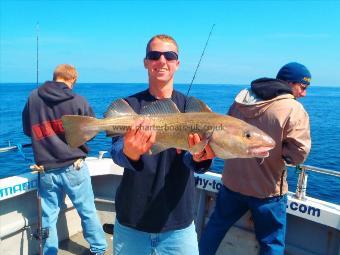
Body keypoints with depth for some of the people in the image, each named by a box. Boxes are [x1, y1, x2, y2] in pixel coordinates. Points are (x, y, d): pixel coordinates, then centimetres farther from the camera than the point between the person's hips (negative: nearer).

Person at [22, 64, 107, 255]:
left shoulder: (33, 98, 0)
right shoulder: (78, 101, -10)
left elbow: (27, 130, 11)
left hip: (47, 170, 3)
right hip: (74, 167, -2)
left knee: (49, 216, 15)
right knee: (88, 212, 13)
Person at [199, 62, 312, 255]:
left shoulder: (241, 100, 0)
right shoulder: (294, 110, -16)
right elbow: (298, 154, -20)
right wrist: (279, 152, 0)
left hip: (232, 183, 5)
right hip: (268, 191, -4)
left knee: (216, 226, 24)